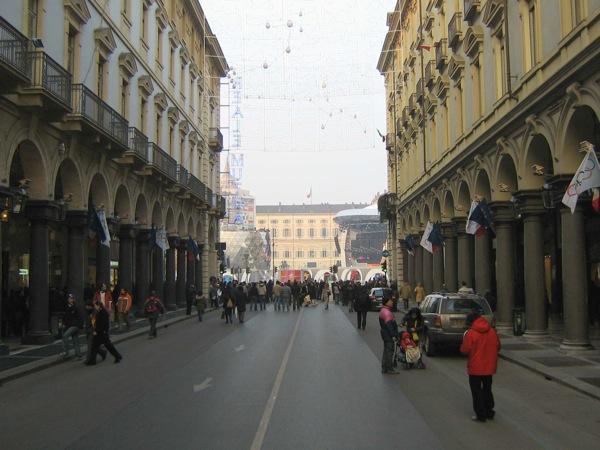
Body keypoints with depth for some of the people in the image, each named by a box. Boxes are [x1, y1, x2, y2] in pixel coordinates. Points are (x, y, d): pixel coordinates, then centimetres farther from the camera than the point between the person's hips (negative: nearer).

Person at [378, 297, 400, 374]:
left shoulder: (384, 311, 16)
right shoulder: (386, 312, -19)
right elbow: (389, 325, -24)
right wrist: (393, 335, -24)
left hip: (386, 335, 11)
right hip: (389, 335, -11)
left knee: (386, 351, 15)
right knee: (389, 351, -5)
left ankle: (384, 368, 21)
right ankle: (389, 369, -1)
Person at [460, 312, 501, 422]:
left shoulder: (470, 333, -17)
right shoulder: (492, 331, 0)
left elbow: (464, 350, -14)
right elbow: (497, 347, 10)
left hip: (475, 368, -5)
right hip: (489, 367, 5)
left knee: (477, 391, 5)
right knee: (487, 389, 19)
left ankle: (481, 415, 7)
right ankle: (489, 412, 26)